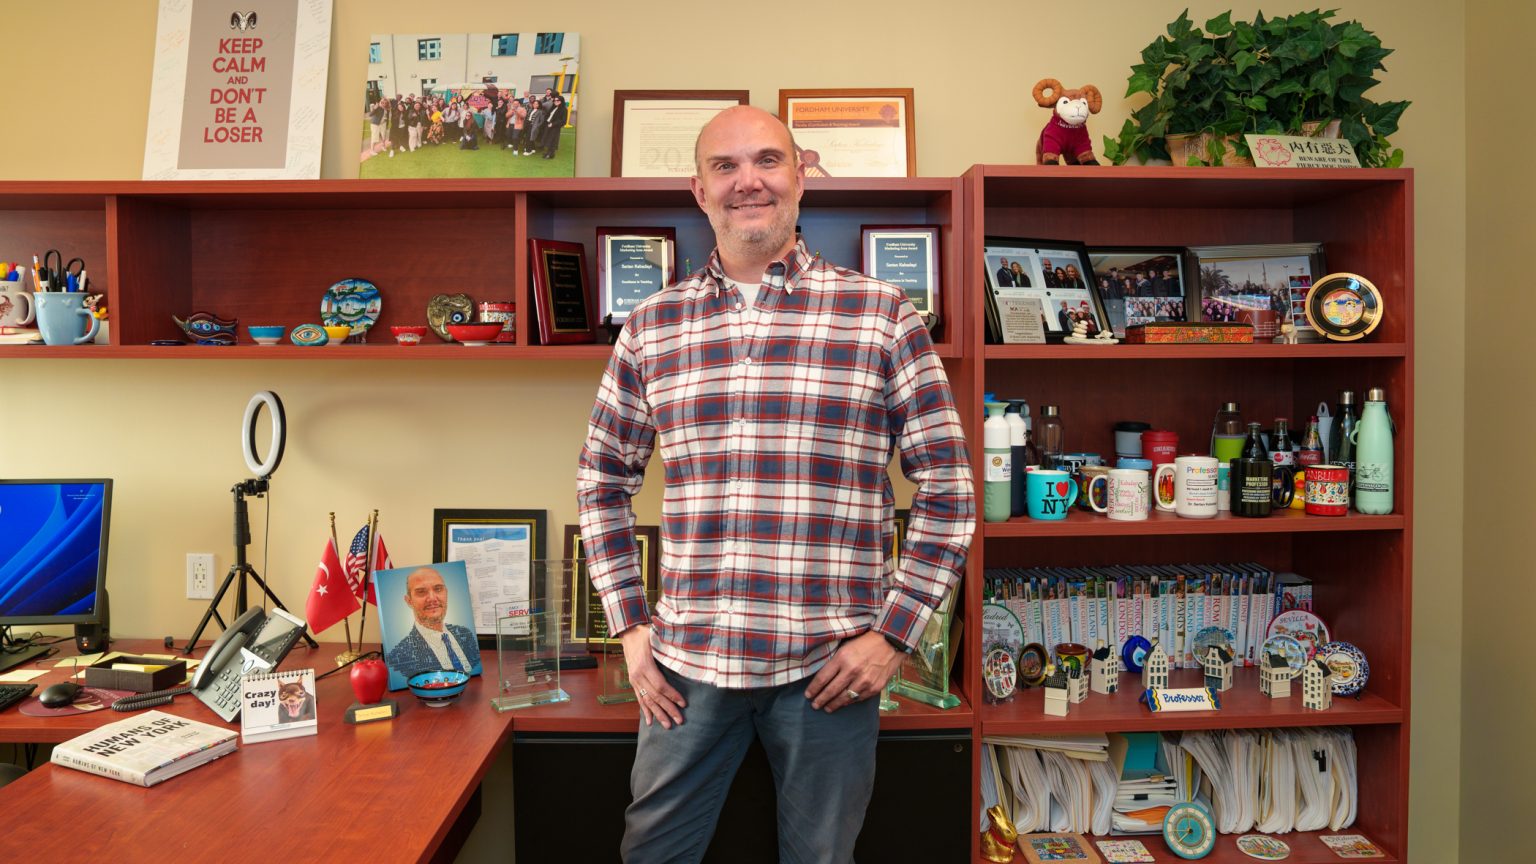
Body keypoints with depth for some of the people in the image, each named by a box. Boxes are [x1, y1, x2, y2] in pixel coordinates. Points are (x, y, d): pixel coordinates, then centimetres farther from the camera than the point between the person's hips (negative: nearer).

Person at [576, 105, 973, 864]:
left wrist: (893, 633, -6)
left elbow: (947, 488, -2)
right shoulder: (650, 327, 4)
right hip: (686, 660, 2)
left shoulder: (881, 316, -3)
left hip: (831, 665, -1)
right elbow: (603, 483, 12)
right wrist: (630, 627, 6)